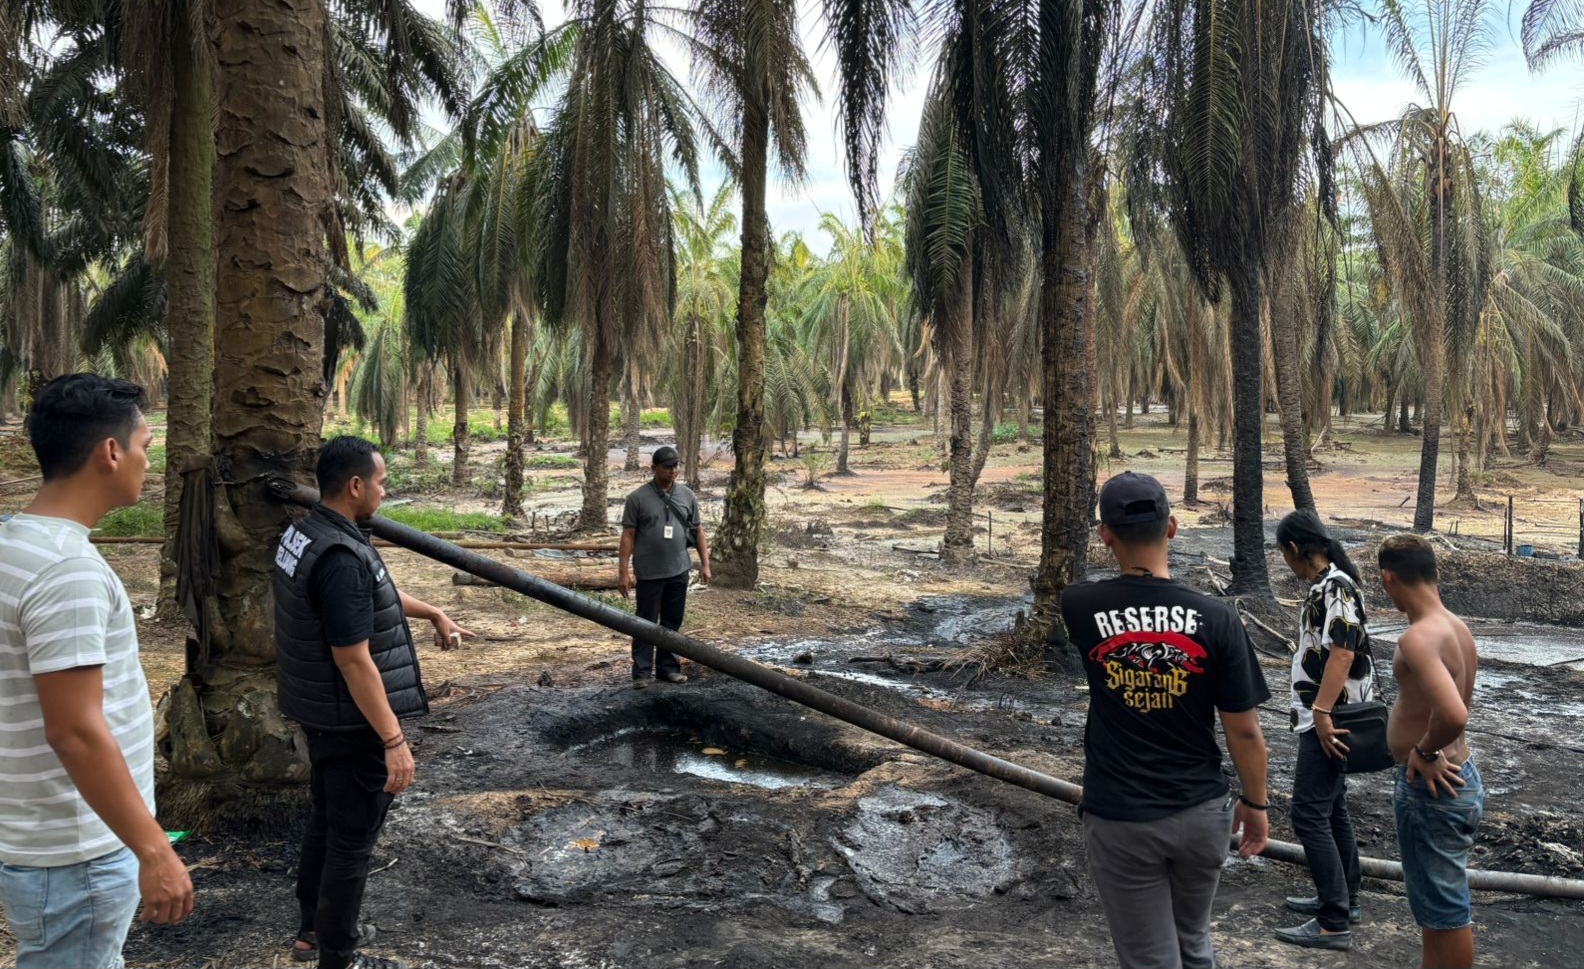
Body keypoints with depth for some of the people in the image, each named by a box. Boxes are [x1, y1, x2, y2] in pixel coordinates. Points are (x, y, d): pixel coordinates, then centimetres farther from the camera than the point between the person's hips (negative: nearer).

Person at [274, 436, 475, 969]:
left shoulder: (303, 533, 4)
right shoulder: (340, 558, -28)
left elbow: (373, 593, 20)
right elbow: (355, 662, -28)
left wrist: (433, 613, 26)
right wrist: (394, 739, -23)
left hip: (320, 713, 10)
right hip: (352, 723, -10)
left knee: (325, 820, 23)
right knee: (352, 838, 4)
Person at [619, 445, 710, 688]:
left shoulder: (687, 495, 6)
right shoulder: (638, 498, -5)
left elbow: (698, 531, 11)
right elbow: (628, 536, -6)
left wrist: (704, 564, 6)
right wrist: (623, 572, -10)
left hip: (678, 571, 4)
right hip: (649, 574, -4)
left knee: (672, 622, 11)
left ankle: (668, 668, 21)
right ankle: (642, 672, 7)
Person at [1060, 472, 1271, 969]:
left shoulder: (1081, 608, -11)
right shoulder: (1214, 617, -13)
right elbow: (1244, 730, -6)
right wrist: (1255, 803, 7)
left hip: (1119, 818, -1)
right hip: (1200, 811, 2)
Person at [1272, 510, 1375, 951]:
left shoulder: (1335, 586, -18)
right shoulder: (1326, 585, 12)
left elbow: (1342, 653, -26)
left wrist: (1322, 714, -27)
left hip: (1326, 723, -10)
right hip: (1323, 718, 10)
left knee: (1309, 815, -8)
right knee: (1331, 810, 18)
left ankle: (1334, 924, -3)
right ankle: (1342, 899, 30)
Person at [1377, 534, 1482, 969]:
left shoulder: (1418, 637, -25)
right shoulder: (1457, 627, 5)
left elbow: (1453, 715, -38)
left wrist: (1423, 751, -21)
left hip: (1432, 788, -10)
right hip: (1455, 776, 10)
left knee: (1444, 909, 5)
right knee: (1434, 900, 24)